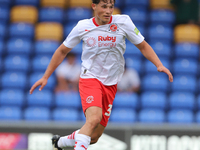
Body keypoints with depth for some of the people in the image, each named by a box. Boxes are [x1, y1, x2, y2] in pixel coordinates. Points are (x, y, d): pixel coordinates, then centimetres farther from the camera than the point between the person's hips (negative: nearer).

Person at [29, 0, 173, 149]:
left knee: (94, 137, 6)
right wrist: (45, 77, 9)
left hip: (111, 85, 3)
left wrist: (159, 65, -10)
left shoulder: (123, 22, -4)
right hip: (90, 79, -3)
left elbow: (143, 46, 5)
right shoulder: (83, 27, -4)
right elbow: (62, 51, 9)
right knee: (94, 118, -32)